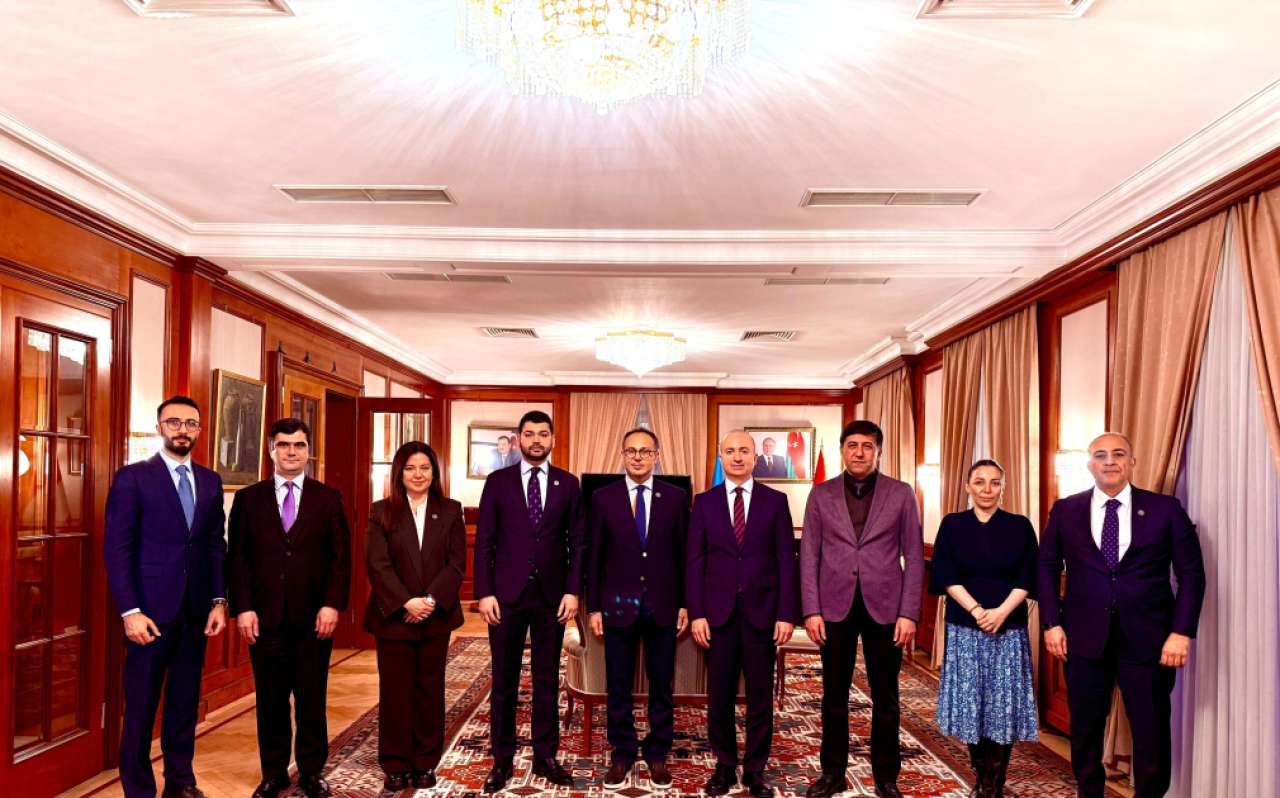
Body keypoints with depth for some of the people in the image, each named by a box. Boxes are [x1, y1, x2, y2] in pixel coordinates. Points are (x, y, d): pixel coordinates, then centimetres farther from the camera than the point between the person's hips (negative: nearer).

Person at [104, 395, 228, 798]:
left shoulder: (211, 481, 10)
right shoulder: (132, 477, -4)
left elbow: (217, 545, 11)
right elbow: (117, 549, -8)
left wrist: (219, 600, 2)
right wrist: (129, 611, -14)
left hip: (196, 609, 4)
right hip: (151, 608, -4)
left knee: (185, 700, 11)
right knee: (141, 705, 4)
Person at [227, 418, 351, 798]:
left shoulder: (328, 498, 5)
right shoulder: (248, 498, 6)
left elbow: (341, 556, 1)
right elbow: (237, 558, 3)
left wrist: (332, 604, -9)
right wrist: (243, 608, -6)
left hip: (314, 616, 0)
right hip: (265, 616, 0)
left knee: (312, 699, 7)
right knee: (271, 700, 8)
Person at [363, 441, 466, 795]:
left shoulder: (450, 511, 4)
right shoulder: (382, 512, 1)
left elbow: (457, 563, -1)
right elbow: (378, 565, -7)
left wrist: (431, 600, -14)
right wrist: (407, 603, -16)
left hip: (437, 616, 1)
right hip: (393, 616, -1)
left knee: (430, 689, 8)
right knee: (395, 691, 4)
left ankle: (426, 763, 18)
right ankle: (396, 765, 14)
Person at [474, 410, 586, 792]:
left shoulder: (568, 483, 5)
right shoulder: (498, 482, 3)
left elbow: (578, 542, 4)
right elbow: (484, 541, 1)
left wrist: (572, 591, -4)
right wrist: (484, 593, -6)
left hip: (551, 595, 1)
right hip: (507, 594, -1)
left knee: (547, 680, 8)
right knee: (504, 681, 6)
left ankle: (545, 757, 19)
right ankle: (502, 759, 17)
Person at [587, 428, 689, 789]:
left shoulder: (675, 497, 2)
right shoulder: (603, 498, 0)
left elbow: (684, 554, 4)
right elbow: (594, 557, 1)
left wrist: (685, 604, 1)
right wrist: (594, 607, -1)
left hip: (663, 606, 0)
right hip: (618, 605, 0)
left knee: (661, 685, 10)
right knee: (618, 686, 8)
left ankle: (657, 754, 23)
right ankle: (622, 754, 23)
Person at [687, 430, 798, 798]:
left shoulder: (775, 501, 3)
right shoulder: (704, 502, 5)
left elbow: (787, 560, 1)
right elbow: (694, 561, 3)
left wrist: (787, 614, -6)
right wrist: (696, 613, -4)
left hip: (762, 612, 0)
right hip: (718, 612, 1)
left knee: (760, 696, 6)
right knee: (719, 695, 7)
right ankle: (725, 767, 21)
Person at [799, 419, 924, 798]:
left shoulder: (901, 494, 3)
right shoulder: (821, 494, 5)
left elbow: (913, 557, 1)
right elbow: (809, 555, 3)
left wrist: (909, 613, -6)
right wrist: (811, 610, -5)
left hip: (884, 607, 0)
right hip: (835, 607, 1)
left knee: (885, 697, 8)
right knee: (834, 695, 9)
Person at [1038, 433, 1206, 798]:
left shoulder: (1166, 509, 1)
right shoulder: (1065, 510, 4)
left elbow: (1191, 573, 0)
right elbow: (1047, 567, 8)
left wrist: (1182, 631, -9)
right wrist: (1051, 623, -1)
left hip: (1148, 638, -1)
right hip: (1084, 637, 1)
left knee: (1152, 732, 7)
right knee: (1085, 729, 12)